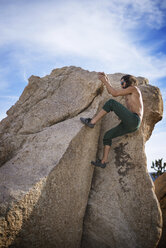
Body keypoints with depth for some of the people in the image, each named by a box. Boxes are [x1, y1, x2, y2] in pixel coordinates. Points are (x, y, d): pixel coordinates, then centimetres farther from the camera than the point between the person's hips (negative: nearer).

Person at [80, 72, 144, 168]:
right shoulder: (127, 92, 30)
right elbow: (110, 91, 30)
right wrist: (106, 79, 20)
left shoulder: (134, 88, 4)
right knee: (107, 136, 6)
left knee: (111, 102, -15)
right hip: (129, 125, 9)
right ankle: (104, 161, 6)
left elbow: (115, 94, -6)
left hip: (134, 120, -9)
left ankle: (92, 122, -16)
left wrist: (104, 81, 0)